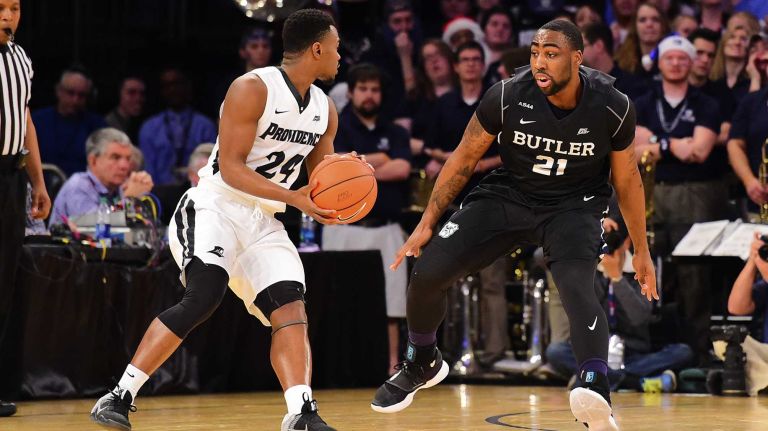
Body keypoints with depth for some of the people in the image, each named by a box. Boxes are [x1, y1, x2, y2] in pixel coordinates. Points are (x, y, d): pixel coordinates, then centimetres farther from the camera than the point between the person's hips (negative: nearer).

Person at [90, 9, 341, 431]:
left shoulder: (324, 109, 9)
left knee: (289, 306, -12)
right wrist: (292, 197, -25)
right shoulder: (253, 89, -14)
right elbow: (231, 168, -18)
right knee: (203, 296, -26)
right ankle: (120, 396, -21)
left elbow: (321, 179, 19)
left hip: (263, 221, 7)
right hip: (214, 206, -7)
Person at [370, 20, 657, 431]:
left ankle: (596, 393, -45)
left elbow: (627, 180, -1)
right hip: (507, 194, 2)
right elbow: (464, 159, -5)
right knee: (426, 274, -8)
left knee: (575, 284, -33)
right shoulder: (507, 96, -20)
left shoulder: (612, 107, -19)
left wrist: (641, 250, 4)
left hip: (573, 205, -2)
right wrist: (426, 224, -4)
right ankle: (422, 365, 21)